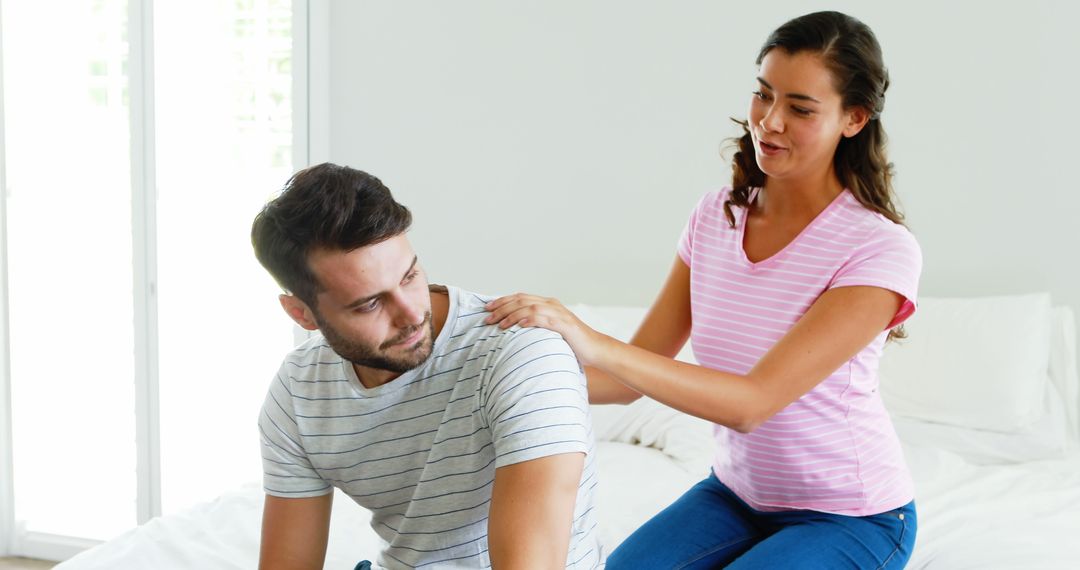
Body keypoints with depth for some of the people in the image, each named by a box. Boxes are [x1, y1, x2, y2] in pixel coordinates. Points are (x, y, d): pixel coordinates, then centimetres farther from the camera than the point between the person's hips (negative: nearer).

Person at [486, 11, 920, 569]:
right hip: (736, 494, 5)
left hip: (852, 517, -5)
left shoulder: (881, 249, -23)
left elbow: (751, 402, -32)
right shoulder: (715, 217, -4)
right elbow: (633, 375, -3)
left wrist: (596, 346, -42)